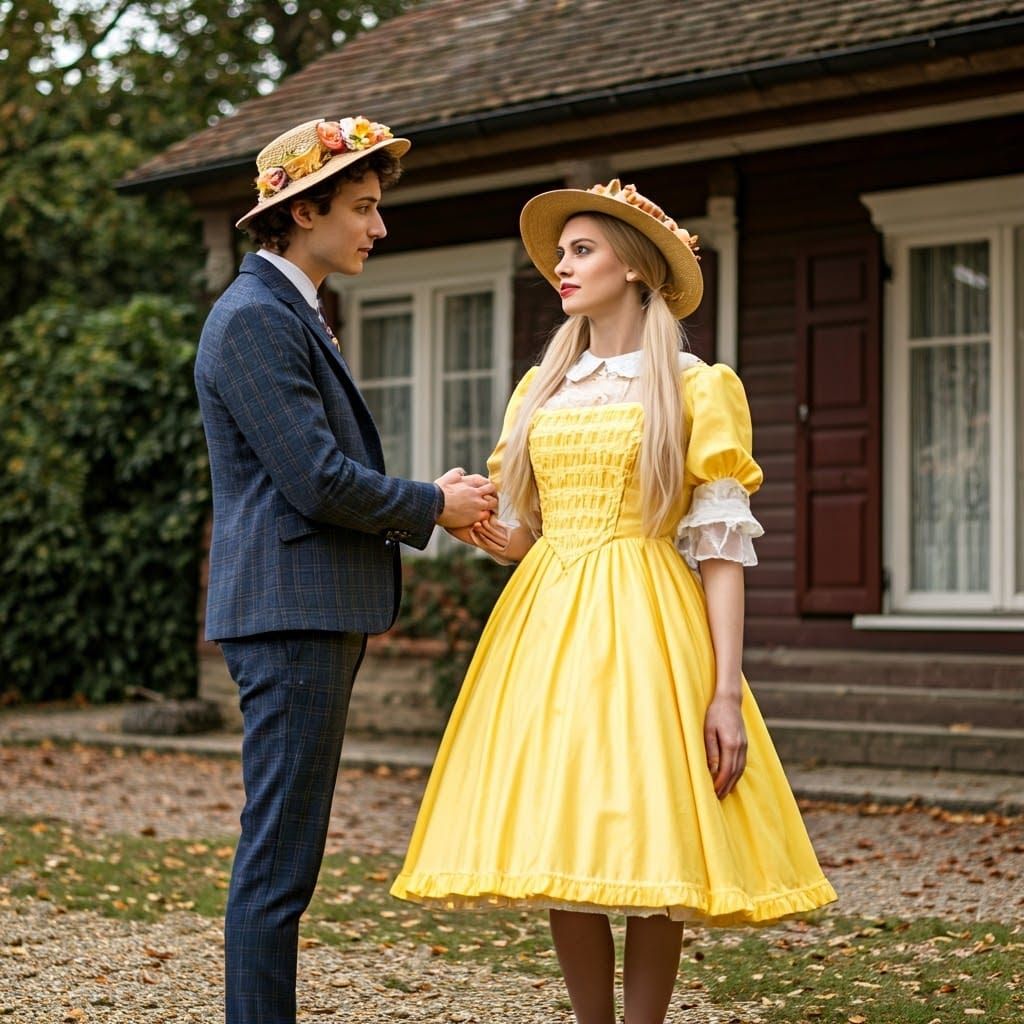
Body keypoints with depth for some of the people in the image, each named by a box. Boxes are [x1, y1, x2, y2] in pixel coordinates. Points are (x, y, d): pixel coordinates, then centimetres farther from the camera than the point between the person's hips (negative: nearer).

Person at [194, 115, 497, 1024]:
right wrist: (431, 506, -5)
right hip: (289, 611, -11)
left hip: (320, 613, 11)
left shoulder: (295, 315, 20)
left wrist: (430, 501, 9)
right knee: (278, 854, -6)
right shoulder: (255, 318, -13)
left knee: (286, 851, 13)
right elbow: (317, 481, -19)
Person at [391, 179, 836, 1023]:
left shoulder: (695, 388, 1)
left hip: (645, 627, -4)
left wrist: (726, 692, -14)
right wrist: (493, 535, -6)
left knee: (649, 844, -6)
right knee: (559, 845, 2)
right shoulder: (542, 390, 16)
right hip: (546, 623, 5)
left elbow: (722, 546, -5)